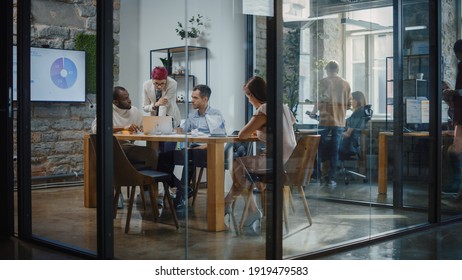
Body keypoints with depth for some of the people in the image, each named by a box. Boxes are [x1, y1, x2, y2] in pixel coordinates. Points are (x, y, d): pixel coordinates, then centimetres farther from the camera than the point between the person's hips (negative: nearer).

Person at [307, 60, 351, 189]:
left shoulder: (323, 82, -5)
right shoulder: (346, 84, 6)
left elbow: (318, 101, -9)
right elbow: (348, 105, 8)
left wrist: (313, 113, 8)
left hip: (325, 121, -3)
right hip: (339, 122, 3)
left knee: (322, 150, 9)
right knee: (334, 151, 6)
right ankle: (331, 179, 6)